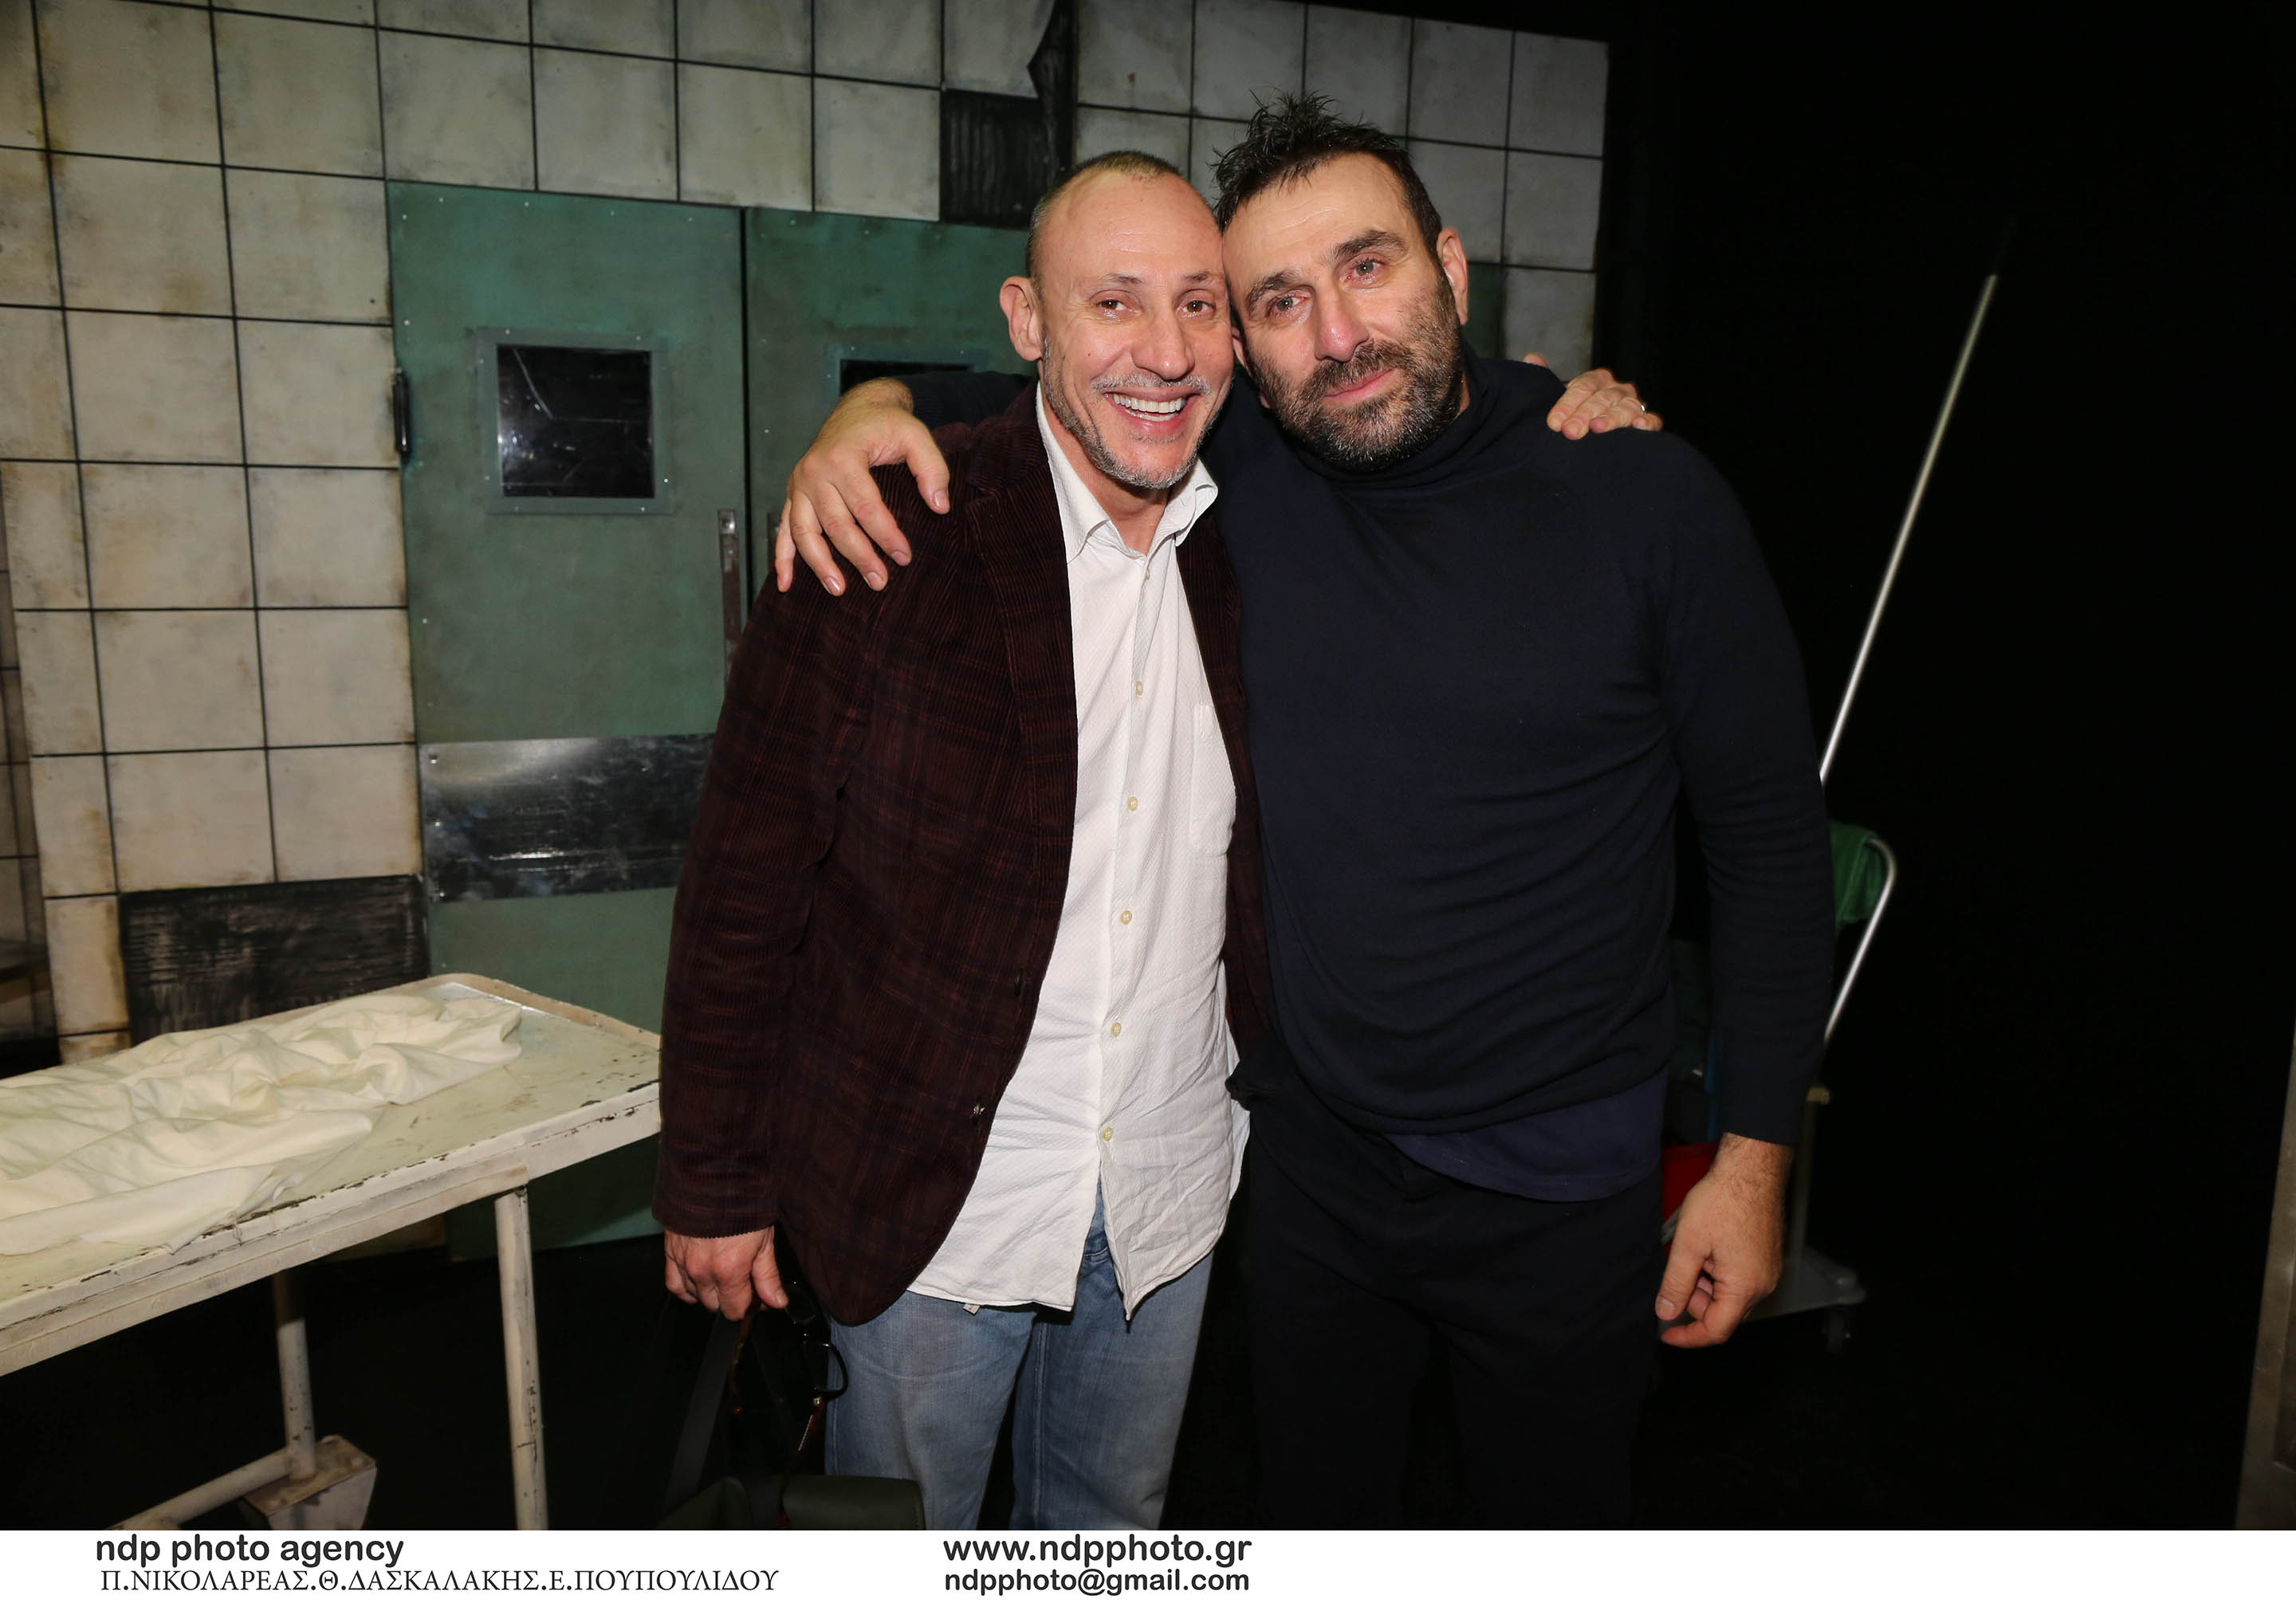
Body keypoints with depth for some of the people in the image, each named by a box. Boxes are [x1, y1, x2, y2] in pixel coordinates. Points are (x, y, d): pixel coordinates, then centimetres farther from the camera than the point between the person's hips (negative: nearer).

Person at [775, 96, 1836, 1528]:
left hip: (1561, 1183, -2)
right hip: (1312, 1152, 3)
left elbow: (1771, 834, -6)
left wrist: (1756, 1158, -6)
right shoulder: (1241, 483, -6)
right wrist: (870, 412, -12)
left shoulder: (1646, 496, -12)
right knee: (1316, 1522, 22)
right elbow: (1000, 402, 10)